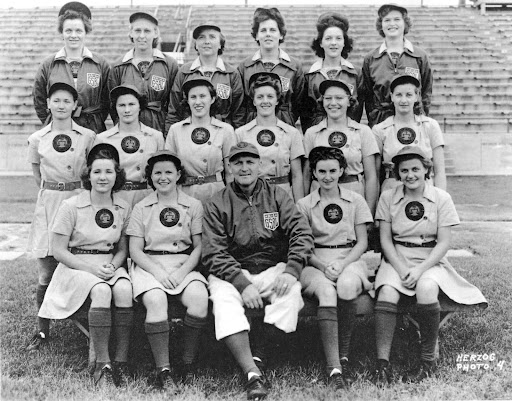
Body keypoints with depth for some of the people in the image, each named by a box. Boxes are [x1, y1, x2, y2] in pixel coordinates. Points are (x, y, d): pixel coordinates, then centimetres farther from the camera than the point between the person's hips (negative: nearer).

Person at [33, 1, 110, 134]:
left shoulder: (101, 64, 4)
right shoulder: (48, 65, 5)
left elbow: (107, 100, 7)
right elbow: (39, 101, 10)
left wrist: (96, 122, 1)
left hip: (92, 128, 0)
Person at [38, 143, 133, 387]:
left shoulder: (123, 209, 6)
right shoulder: (71, 206, -5)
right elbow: (59, 251, -5)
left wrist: (112, 265, -9)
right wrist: (91, 268, -17)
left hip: (111, 265, 3)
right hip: (76, 265, -3)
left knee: (124, 289, -31)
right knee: (101, 291, -35)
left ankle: (121, 362, -23)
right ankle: (102, 364, -26)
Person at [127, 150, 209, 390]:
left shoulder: (193, 206, 11)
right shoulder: (141, 208, 10)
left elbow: (199, 246, 7)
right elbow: (135, 250, 4)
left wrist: (183, 271, -11)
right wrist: (158, 272, -13)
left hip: (184, 265, 1)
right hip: (149, 265, 0)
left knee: (200, 298, -30)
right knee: (156, 301, -33)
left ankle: (188, 364, -13)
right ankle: (163, 370, -24)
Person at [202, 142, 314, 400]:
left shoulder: (276, 196, 8)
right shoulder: (217, 204, 4)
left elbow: (301, 232, -2)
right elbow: (213, 253, -5)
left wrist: (291, 271, -19)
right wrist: (243, 284, -20)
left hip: (273, 270, 1)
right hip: (232, 273, -1)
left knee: (291, 292, -29)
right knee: (223, 298, -32)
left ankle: (258, 355, -15)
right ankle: (252, 374, -36)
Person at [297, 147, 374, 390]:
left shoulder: (355, 201, 12)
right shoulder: (304, 205, 10)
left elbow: (362, 242, 7)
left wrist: (342, 264, -10)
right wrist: (324, 266, -14)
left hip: (350, 260, 1)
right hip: (316, 264, 0)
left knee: (347, 285, -35)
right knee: (326, 291, -34)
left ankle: (344, 355, -19)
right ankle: (334, 369, -37)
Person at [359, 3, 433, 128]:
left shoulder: (420, 56, 6)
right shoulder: (370, 59, 6)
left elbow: (427, 92, 8)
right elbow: (365, 94, 8)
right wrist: (373, 121, 1)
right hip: (379, 123, 0)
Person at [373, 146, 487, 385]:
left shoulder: (441, 198, 1)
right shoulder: (388, 198, 5)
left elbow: (443, 243, -3)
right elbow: (385, 240, 2)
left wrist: (420, 269, -17)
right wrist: (402, 269, -13)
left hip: (431, 260, -1)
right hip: (396, 259, 1)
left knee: (426, 289, -34)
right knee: (387, 292, -30)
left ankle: (428, 360, -17)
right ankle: (382, 363, -28)